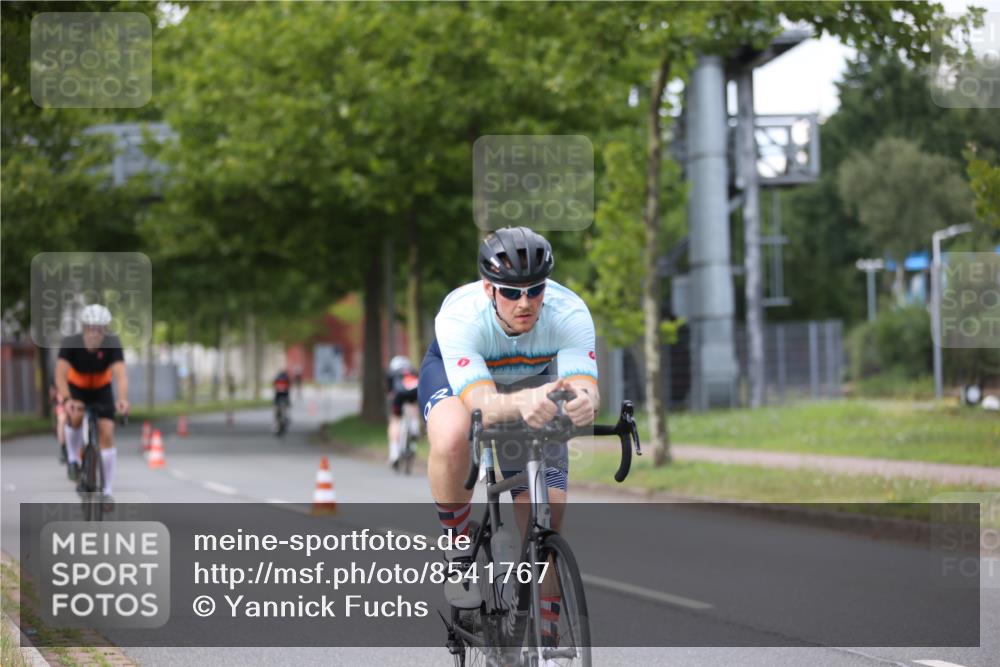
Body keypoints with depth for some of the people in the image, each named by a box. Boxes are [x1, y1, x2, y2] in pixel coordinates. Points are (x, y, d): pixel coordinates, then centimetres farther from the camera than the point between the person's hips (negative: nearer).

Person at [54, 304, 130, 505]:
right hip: (76, 388, -1)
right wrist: (66, 400, -57)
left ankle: (107, 491, -2)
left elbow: (120, 374, -40)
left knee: (107, 433, -11)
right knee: (75, 416, -32)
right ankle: (73, 458, -5)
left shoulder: (112, 344, -29)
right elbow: (60, 375, -39)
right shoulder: (70, 343, -30)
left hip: (102, 390, 1)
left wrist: (123, 399, -58)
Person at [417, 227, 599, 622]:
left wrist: (584, 401, -70)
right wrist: (522, 403, -73)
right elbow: (482, 404, -51)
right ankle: (458, 548, -15)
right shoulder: (459, 317, -40)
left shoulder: (569, 314, -34)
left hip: (533, 379, 2)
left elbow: (585, 385, -45)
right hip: (455, 373, -2)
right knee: (451, 439, -39)